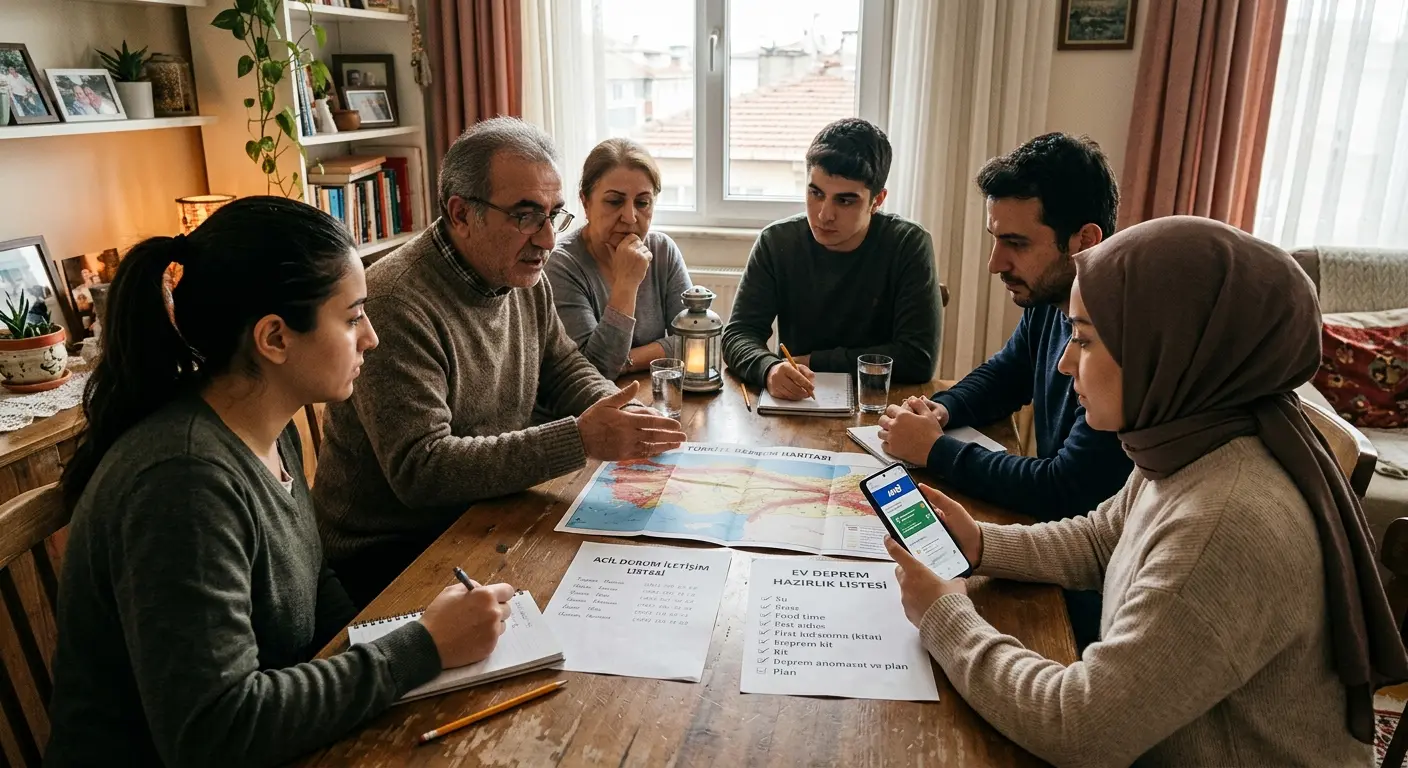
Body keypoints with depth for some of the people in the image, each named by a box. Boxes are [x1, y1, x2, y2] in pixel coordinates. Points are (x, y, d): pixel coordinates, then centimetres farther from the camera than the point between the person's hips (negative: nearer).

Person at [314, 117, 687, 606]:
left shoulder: (525, 280, 3)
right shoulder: (395, 304, -23)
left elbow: (566, 371, 14)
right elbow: (419, 469, -27)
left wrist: (620, 415, -10)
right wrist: (580, 440, -32)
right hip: (388, 555, -7)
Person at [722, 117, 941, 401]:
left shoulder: (909, 246, -11)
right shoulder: (776, 242, -5)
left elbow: (918, 359, -15)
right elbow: (738, 334, -9)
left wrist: (814, 362, -13)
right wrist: (770, 369, -32)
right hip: (793, 405, 1)